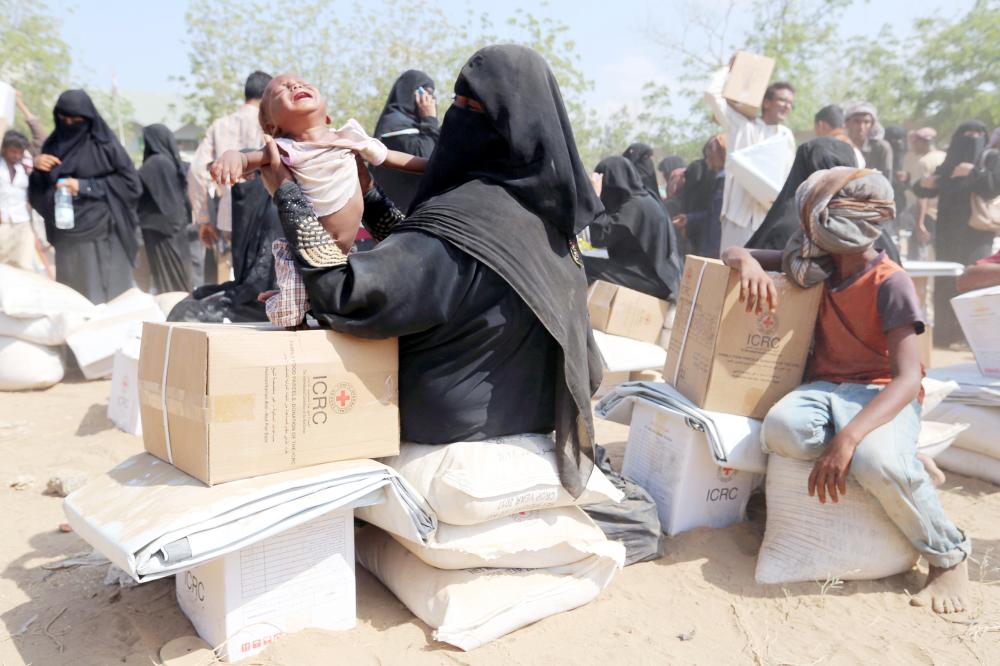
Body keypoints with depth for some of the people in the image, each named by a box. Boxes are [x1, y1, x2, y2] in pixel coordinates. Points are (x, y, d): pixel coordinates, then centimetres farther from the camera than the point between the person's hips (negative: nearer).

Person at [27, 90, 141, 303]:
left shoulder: (104, 144, -3)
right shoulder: (52, 145, 11)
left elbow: (131, 183, -7)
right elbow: (37, 194, 16)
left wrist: (85, 186, -11)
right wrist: (37, 168, -5)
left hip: (101, 236, -4)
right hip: (66, 237, 5)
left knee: (106, 295, -4)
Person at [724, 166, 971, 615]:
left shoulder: (890, 283, -11)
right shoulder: (818, 267, 6)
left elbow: (908, 378, -21)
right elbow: (732, 253, 10)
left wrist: (848, 438, -36)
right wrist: (749, 262, -17)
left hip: (883, 394, -4)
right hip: (826, 388, 4)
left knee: (877, 461, -39)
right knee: (781, 428, -32)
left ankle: (950, 557, -8)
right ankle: (901, 461, -7)